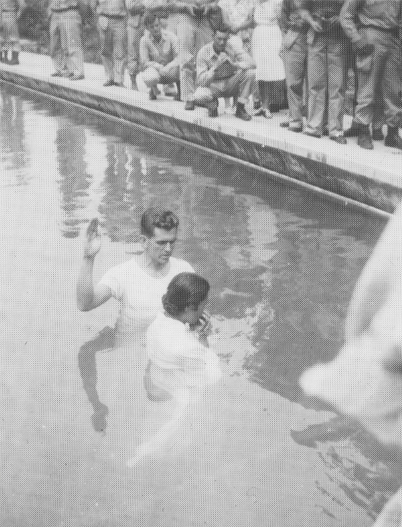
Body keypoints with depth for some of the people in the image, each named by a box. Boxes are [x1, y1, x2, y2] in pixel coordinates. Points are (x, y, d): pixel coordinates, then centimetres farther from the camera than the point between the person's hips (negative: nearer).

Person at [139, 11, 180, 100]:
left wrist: (167, 68, -36)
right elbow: (145, 63, -12)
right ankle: (153, 88, 3)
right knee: (149, 78, -38)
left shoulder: (171, 37, -14)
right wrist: (159, 67, -29)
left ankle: (180, 90, -3)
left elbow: (179, 58, -18)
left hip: (170, 71, 0)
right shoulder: (144, 40, -12)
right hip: (155, 70, 0)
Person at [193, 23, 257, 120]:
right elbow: (201, 81, -23)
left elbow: (251, 63, -23)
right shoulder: (203, 52, -18)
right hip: (213, 86, -1)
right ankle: (213, 105, 4)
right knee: (199, 96, -35)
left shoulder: (233, 45, -14)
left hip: (231, 84, 2)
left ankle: (240, 109, -11)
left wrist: (234, 64, -41)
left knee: (250, 73, -27)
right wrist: (216, 66, -37)